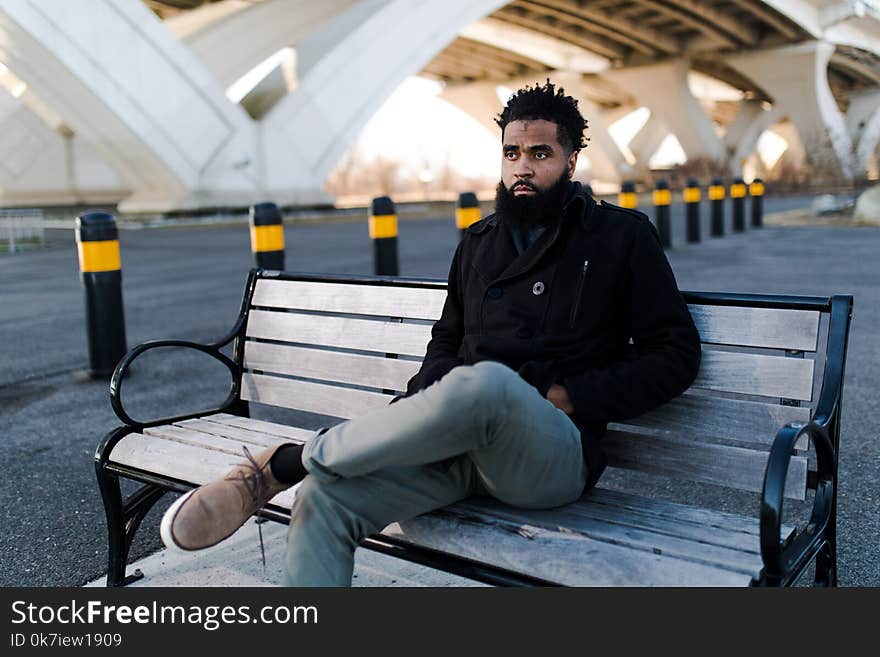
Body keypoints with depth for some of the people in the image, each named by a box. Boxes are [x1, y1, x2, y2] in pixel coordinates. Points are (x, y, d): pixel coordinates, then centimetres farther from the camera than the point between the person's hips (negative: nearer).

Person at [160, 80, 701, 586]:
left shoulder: (622, 237, 7)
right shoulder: (480, 243, 21)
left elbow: (676, 353, 3)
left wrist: (566, 398, -8)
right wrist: (422, 407, 5)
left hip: (557, 452, -4)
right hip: (459, 440, 5)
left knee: (487, 382, -40)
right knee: (323, 499, -23)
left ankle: (281, 465, -21)